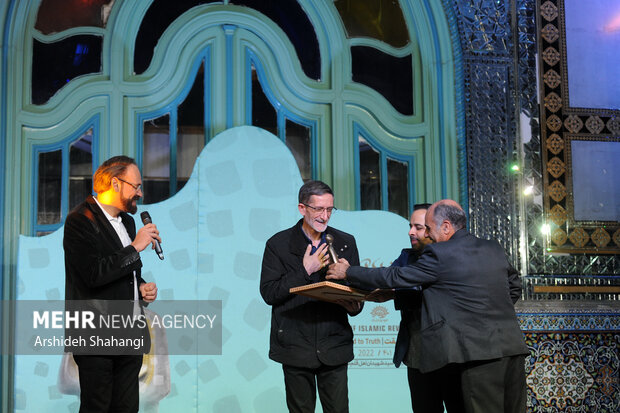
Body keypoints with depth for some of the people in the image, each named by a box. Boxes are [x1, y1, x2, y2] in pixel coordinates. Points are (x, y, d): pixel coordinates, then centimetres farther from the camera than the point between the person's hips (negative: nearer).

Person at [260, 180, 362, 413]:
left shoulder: (345, 243, 9)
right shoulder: (278, 244, 1)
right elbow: (268, 293, -6)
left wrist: (355, 306, -11)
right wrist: (305, 271, -14)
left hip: (334, 347, 2)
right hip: (295, 347, -1)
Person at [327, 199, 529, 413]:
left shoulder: (439, 254, -8)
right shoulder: (494, 249, 14)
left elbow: (395, 277, -2)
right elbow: (514, 286, 27)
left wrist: (348, 272, 9)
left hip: (480, 353, -7)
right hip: (513, 347, 8)